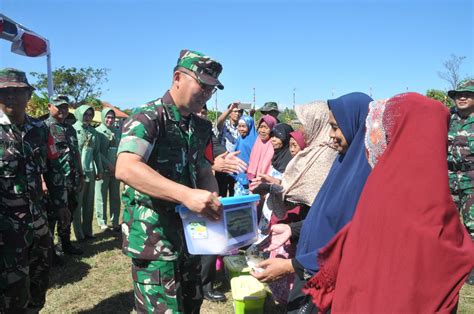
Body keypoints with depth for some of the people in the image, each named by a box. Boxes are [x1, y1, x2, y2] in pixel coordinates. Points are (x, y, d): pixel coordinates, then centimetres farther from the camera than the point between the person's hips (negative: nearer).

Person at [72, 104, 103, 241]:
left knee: (89, 203, 11)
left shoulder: (93, 132, 13)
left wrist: (99, 170, 16)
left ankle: (88, 231, 20)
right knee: (77, 203, 1)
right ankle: (79, 233, 8)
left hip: (90, 171, 6)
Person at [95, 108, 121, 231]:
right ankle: (102, 222, 12)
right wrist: (108, 165, -13)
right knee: (101, 197, 2)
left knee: (115, 197, 8)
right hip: (102, 170, -4)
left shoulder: (117, 132, 12)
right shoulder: (97, 131, -4)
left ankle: (115, 222, 15)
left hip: (116, 169, 5)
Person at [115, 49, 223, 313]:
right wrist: (186, 194, -41)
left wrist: (213, 202, -10)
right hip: (154, 236, -7)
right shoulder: (148, 118, -15)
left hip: (189, 234, 8)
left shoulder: (201, 128, 8)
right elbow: (125, 169, -31)